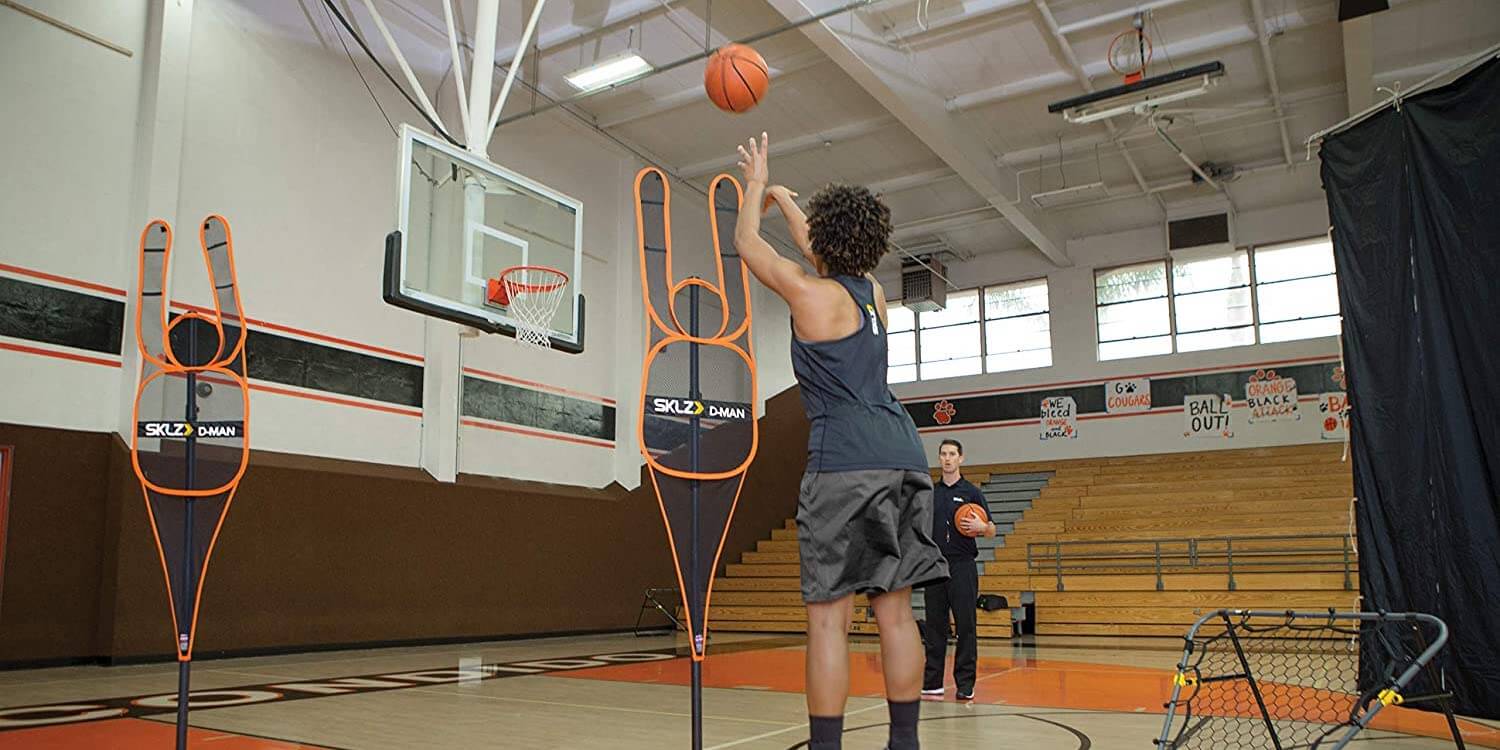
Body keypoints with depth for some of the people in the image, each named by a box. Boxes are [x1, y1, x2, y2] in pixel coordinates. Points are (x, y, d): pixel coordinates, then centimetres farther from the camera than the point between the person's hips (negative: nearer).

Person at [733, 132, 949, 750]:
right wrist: (779, 194, 48)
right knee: (895, 611, 10)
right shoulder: (872, 292, 17)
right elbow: (820, 249, 36)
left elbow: (746, 243, 14)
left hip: (844, 463, -7)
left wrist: (755, 184, 30)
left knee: (828, 615, -5)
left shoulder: (810, 294, -2)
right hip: (904, 457, 8)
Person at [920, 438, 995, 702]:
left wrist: (981, 526, -19)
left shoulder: (971, 492, 2)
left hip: (962, 565, -3)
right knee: (934, 626, 6)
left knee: (965, 626, -3)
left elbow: (991, 530, 1)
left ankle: (965, 683, 3)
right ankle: (933, 681, 13)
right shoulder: (930, 493, 13)